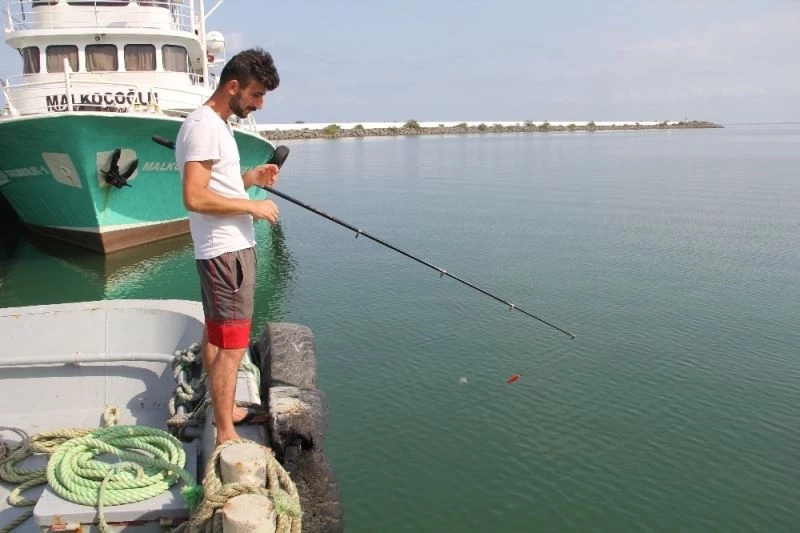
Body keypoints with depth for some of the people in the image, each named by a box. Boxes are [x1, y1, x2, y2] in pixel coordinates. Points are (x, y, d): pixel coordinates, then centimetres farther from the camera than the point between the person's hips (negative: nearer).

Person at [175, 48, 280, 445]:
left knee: (215, 335, 20)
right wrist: (252, 206, -19)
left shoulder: (218, 124, 15)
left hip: (227, 249, 11)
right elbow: (195, 198, -25)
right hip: (226, 251, -11)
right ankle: (226, 436, 1)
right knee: (232, 345, -7)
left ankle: (223, 409, 34)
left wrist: (251, 177, 6)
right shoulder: (204, 126, -17)